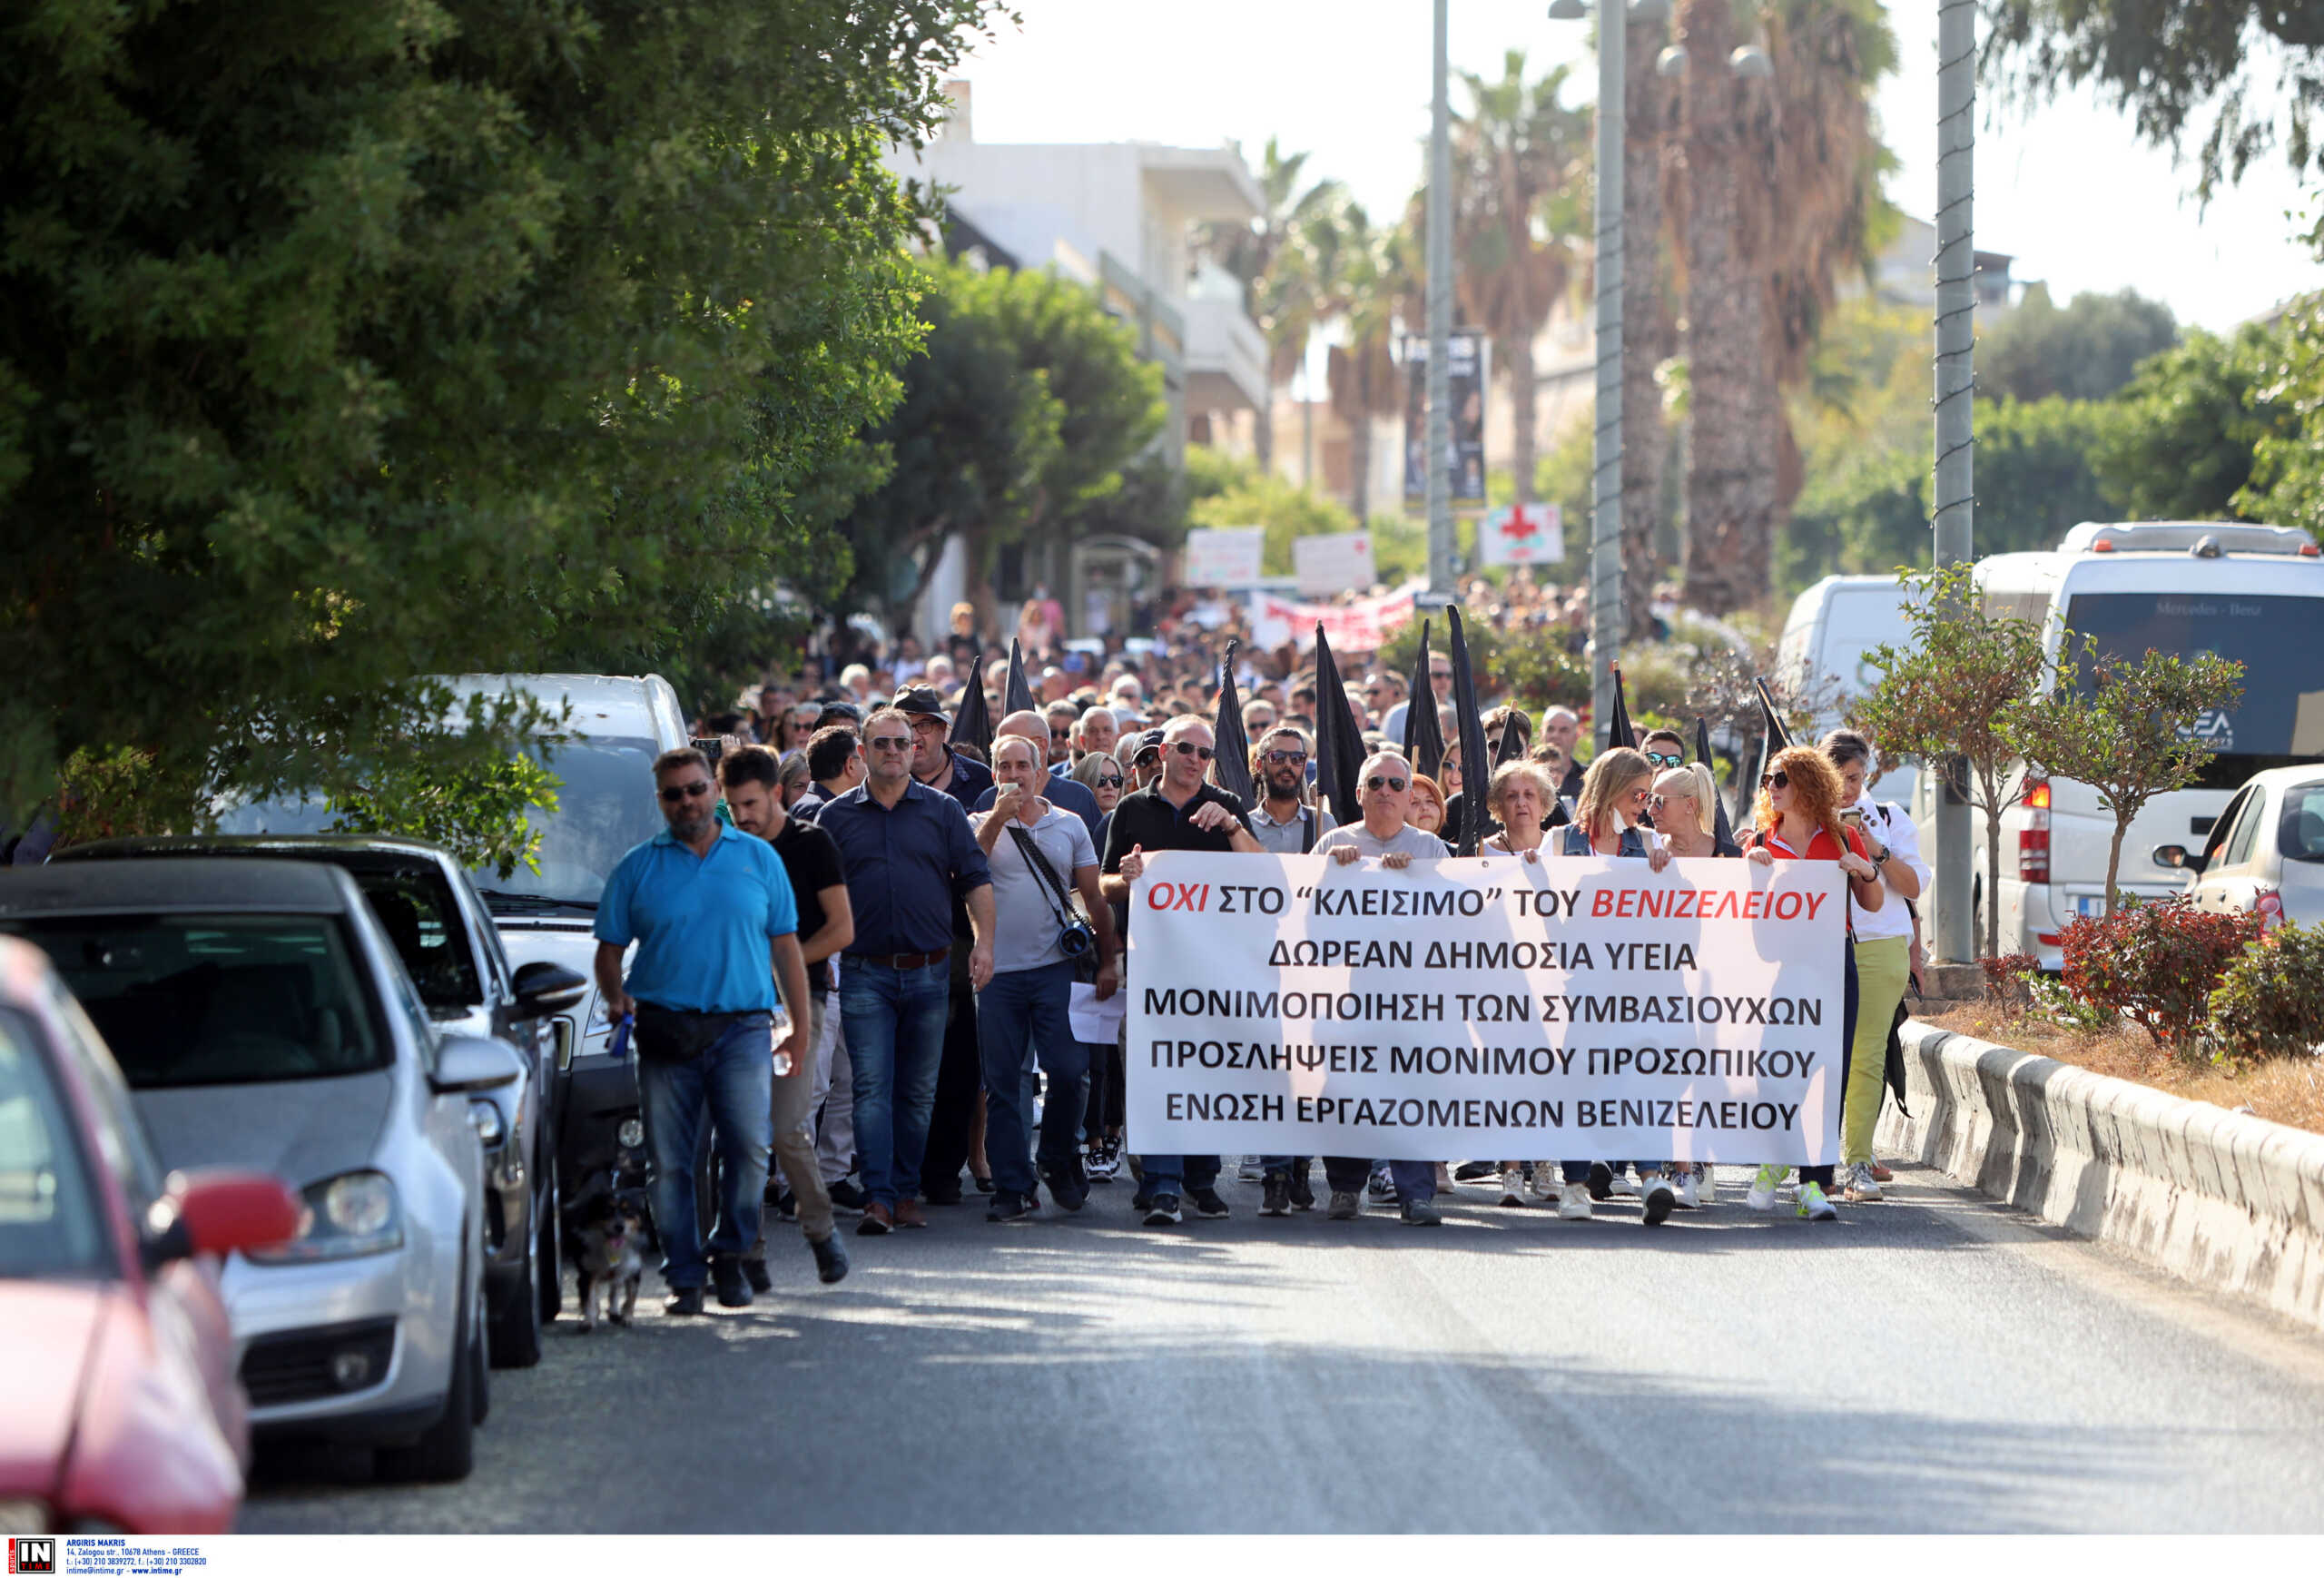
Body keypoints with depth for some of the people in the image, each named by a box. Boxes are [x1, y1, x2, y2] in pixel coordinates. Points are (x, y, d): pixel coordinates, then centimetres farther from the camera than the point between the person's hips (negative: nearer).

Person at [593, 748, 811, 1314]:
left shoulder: (758, 858, 13)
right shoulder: (638, 868, 10)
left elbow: (785, 946, 15)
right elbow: (609, 949, 11)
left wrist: (801, 1027, 11)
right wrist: (616, 996, -10)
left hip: (742, 1028, 0)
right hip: (665, 1030, 0)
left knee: (749, 1148, -13)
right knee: (669, 1161, -2)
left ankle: (729, 1252, 7)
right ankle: (684, 1275, 5)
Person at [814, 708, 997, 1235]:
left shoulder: (943, 810, 7)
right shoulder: (836, 817, 6)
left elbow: (977, 880, 6)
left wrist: (984, 941, -5)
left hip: (929, 972, 1)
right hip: (865, 974, -1)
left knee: (918, 1091, 6)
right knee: (872, 1087, -10)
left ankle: (906, 1192, 15)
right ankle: (878, 1197, -16)